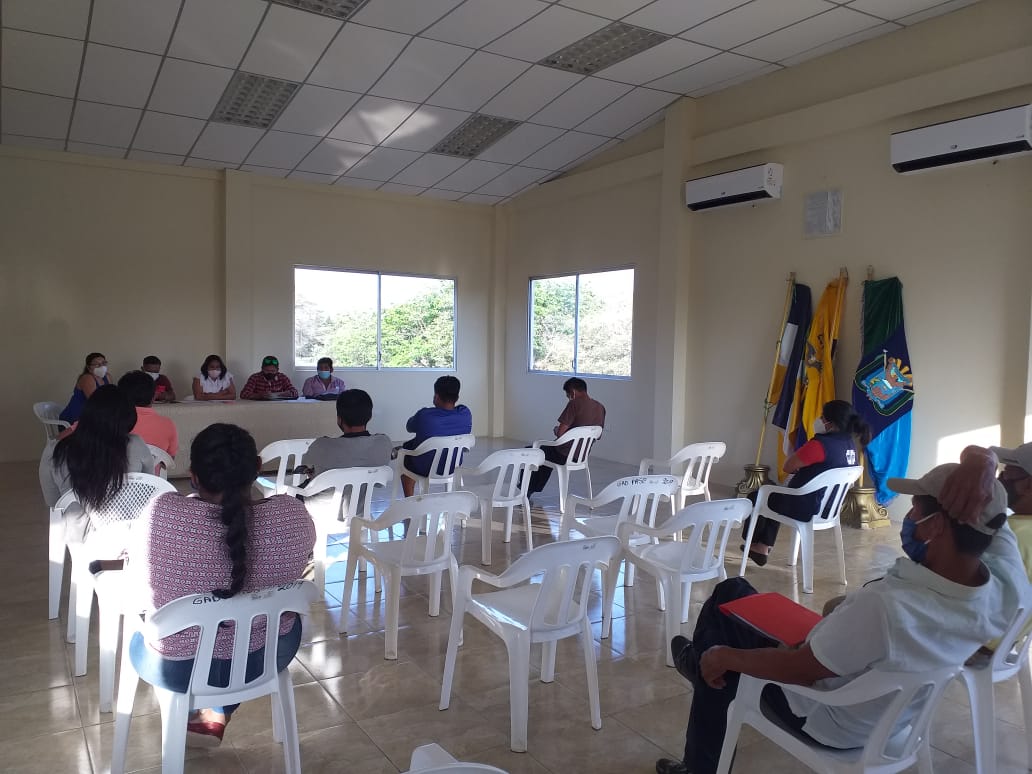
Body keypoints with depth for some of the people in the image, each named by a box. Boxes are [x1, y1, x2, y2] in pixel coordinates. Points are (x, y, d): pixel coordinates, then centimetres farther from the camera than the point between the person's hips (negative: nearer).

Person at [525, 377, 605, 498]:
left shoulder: (575, 404, -20)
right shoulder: (600, 408, 2)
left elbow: (560, 433, -22)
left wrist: (556, 430, 3)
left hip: (565, 455, -8)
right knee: (547, 450, 35)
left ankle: (526, 492, 25)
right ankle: (536, 489, 41)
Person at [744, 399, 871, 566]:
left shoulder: (821, 444, -27)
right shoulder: (851, 445, 2)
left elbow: (788, 467, -16)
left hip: (805, 509, -9)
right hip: (828, 508, 9)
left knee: (756, 498, 16)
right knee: (774, 496, 32)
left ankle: (753, 541, 39)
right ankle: (763, 548, 34)